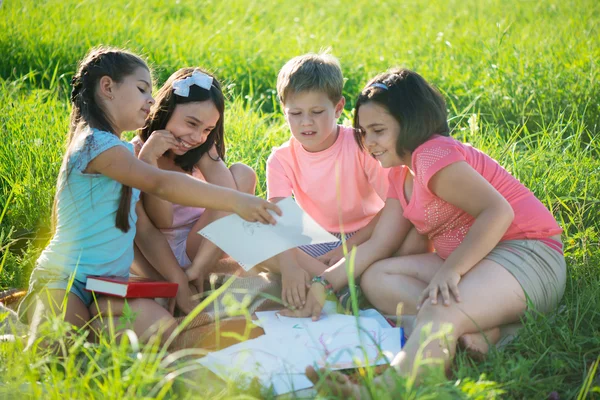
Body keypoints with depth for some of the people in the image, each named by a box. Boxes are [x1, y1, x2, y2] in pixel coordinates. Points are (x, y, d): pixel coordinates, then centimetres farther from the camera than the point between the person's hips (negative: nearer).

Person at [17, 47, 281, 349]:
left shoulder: (115, 147, 17)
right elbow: (160, 184, -29)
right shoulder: (98, 143, -17)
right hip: (66, 279, -8)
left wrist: (147, 156, 4)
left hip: (108, 283, 8)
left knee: (167, 332, -18)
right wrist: (235, 201, -34)